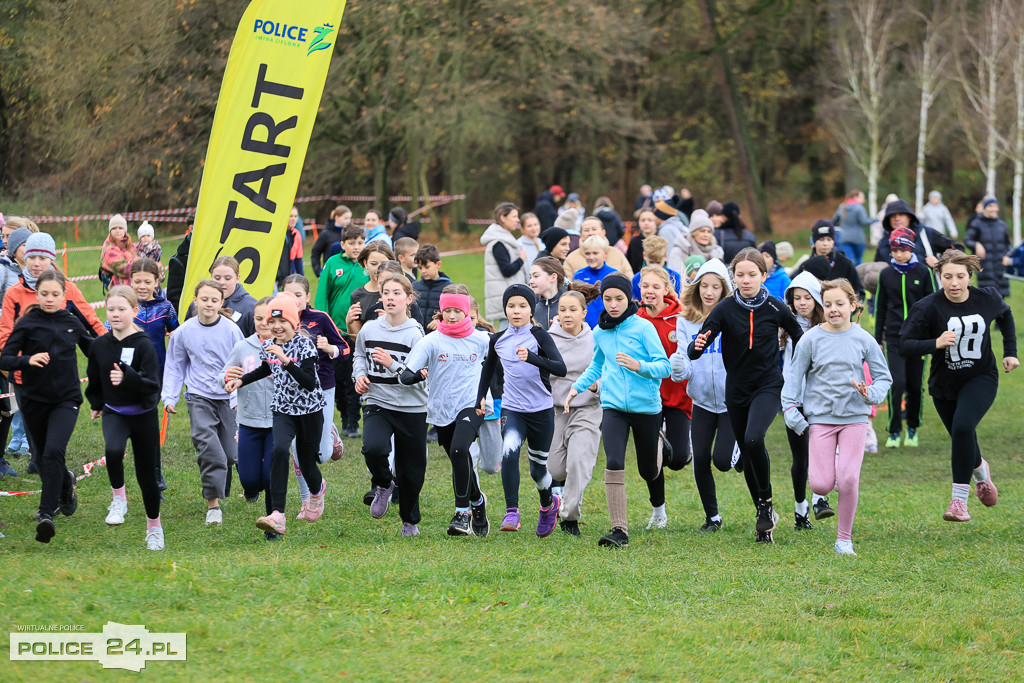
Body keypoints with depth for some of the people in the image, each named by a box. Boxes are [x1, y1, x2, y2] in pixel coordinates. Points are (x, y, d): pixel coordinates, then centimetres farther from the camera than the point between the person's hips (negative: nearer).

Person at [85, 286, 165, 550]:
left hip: (144, 415, -2)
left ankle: (154, 525, 27)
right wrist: (96, 403, 22)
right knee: (113, 450, -31)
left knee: (148, 473, 7)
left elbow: (153, 384, -21)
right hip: (114, 413, 2)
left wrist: (127, 378, -35)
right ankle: (118, 498, -8)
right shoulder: (100, 345, 0)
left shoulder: (144, 345, -14)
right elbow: (94, 378, 19)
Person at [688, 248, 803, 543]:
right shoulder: (726, 309, -7)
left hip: (768, 385, -3)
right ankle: (765, 518, 25)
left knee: (753, 439, -27)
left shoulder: (775, 308, -6)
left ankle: (766, 504, -10)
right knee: (747, 454, 9)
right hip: (737, 389, 3)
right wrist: (697, 346, -38)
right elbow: (694, 350, -16)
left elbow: (799, 338, 10)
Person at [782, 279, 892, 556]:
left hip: (854, 416, 0)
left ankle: (844, 538, 6)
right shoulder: (811, 339, -1)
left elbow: (883, 377, 7)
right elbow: (794, 375, 5)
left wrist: (871, 394, -13)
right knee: (821, 485, -9)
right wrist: (791, 410, -5)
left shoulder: (863, 340, 0)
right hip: (820, 416, 0)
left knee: (848, 479, -11)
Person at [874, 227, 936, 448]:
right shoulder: (886, 275, 6)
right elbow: (880, 308, 13)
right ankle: (894, 432, -2)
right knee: (896, 383, -12)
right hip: (894, 337, 0)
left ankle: (913, 428, 25)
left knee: (915, 386, 5)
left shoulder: (924, 272, 0)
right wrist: (878, 339, 12)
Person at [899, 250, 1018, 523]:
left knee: (963, 426, -26)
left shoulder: (987, 299, -10)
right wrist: (935, 343, -33)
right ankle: (979, 469, 53)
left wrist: (1010, 352, 12)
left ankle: (959, 498, -19)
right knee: (963, 440, 15)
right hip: (944, 384, 1)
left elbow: (1005, 315, 14)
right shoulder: (928, 307, -17)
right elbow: (905, 344, -17)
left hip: (981, 378, -1)